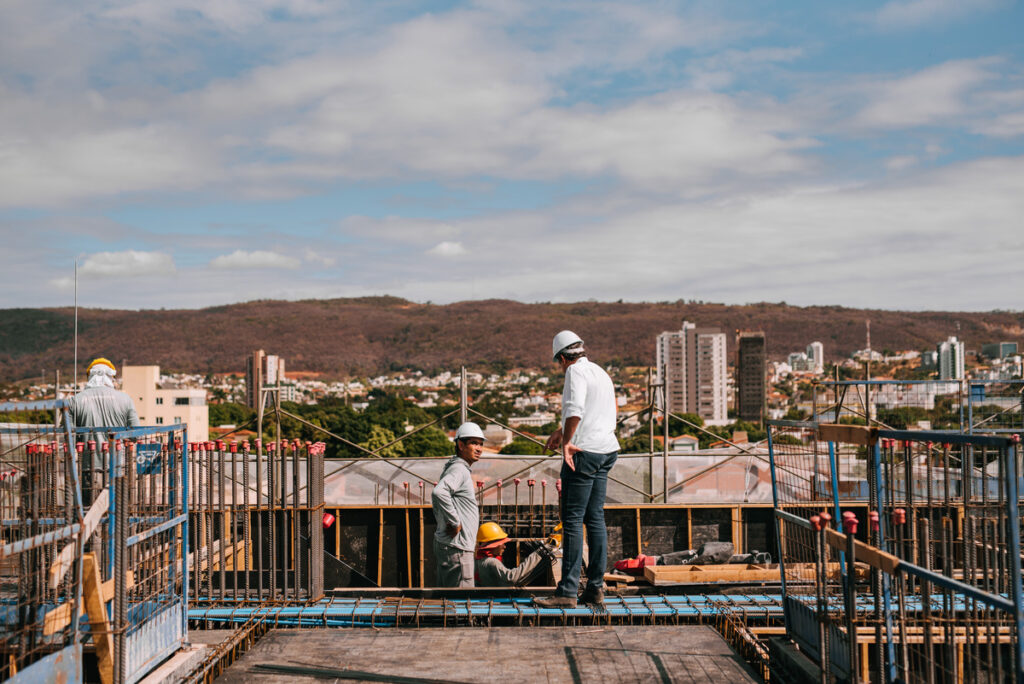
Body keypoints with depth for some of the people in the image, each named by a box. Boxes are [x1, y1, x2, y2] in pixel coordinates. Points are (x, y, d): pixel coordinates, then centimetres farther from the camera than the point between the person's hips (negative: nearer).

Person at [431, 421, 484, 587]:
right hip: (456, 548, -11)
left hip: (443, 542, 11)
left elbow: (436, 498, 30)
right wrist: (455, 523, -25)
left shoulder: (452, 468, 18)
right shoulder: (459, 469, -15)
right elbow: (439, 492, -33)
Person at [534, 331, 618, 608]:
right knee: (595, 518, 11)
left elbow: (575, 408, -23)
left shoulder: (576, 370, -6)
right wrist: (564, 431, 34)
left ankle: (568, 591, -6)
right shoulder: (602, 373, 21)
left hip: (584, 452, -9)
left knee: (573, 520, -7)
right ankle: (596, 588, 13)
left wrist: (567, 442, -23)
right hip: (607, 450, 9)